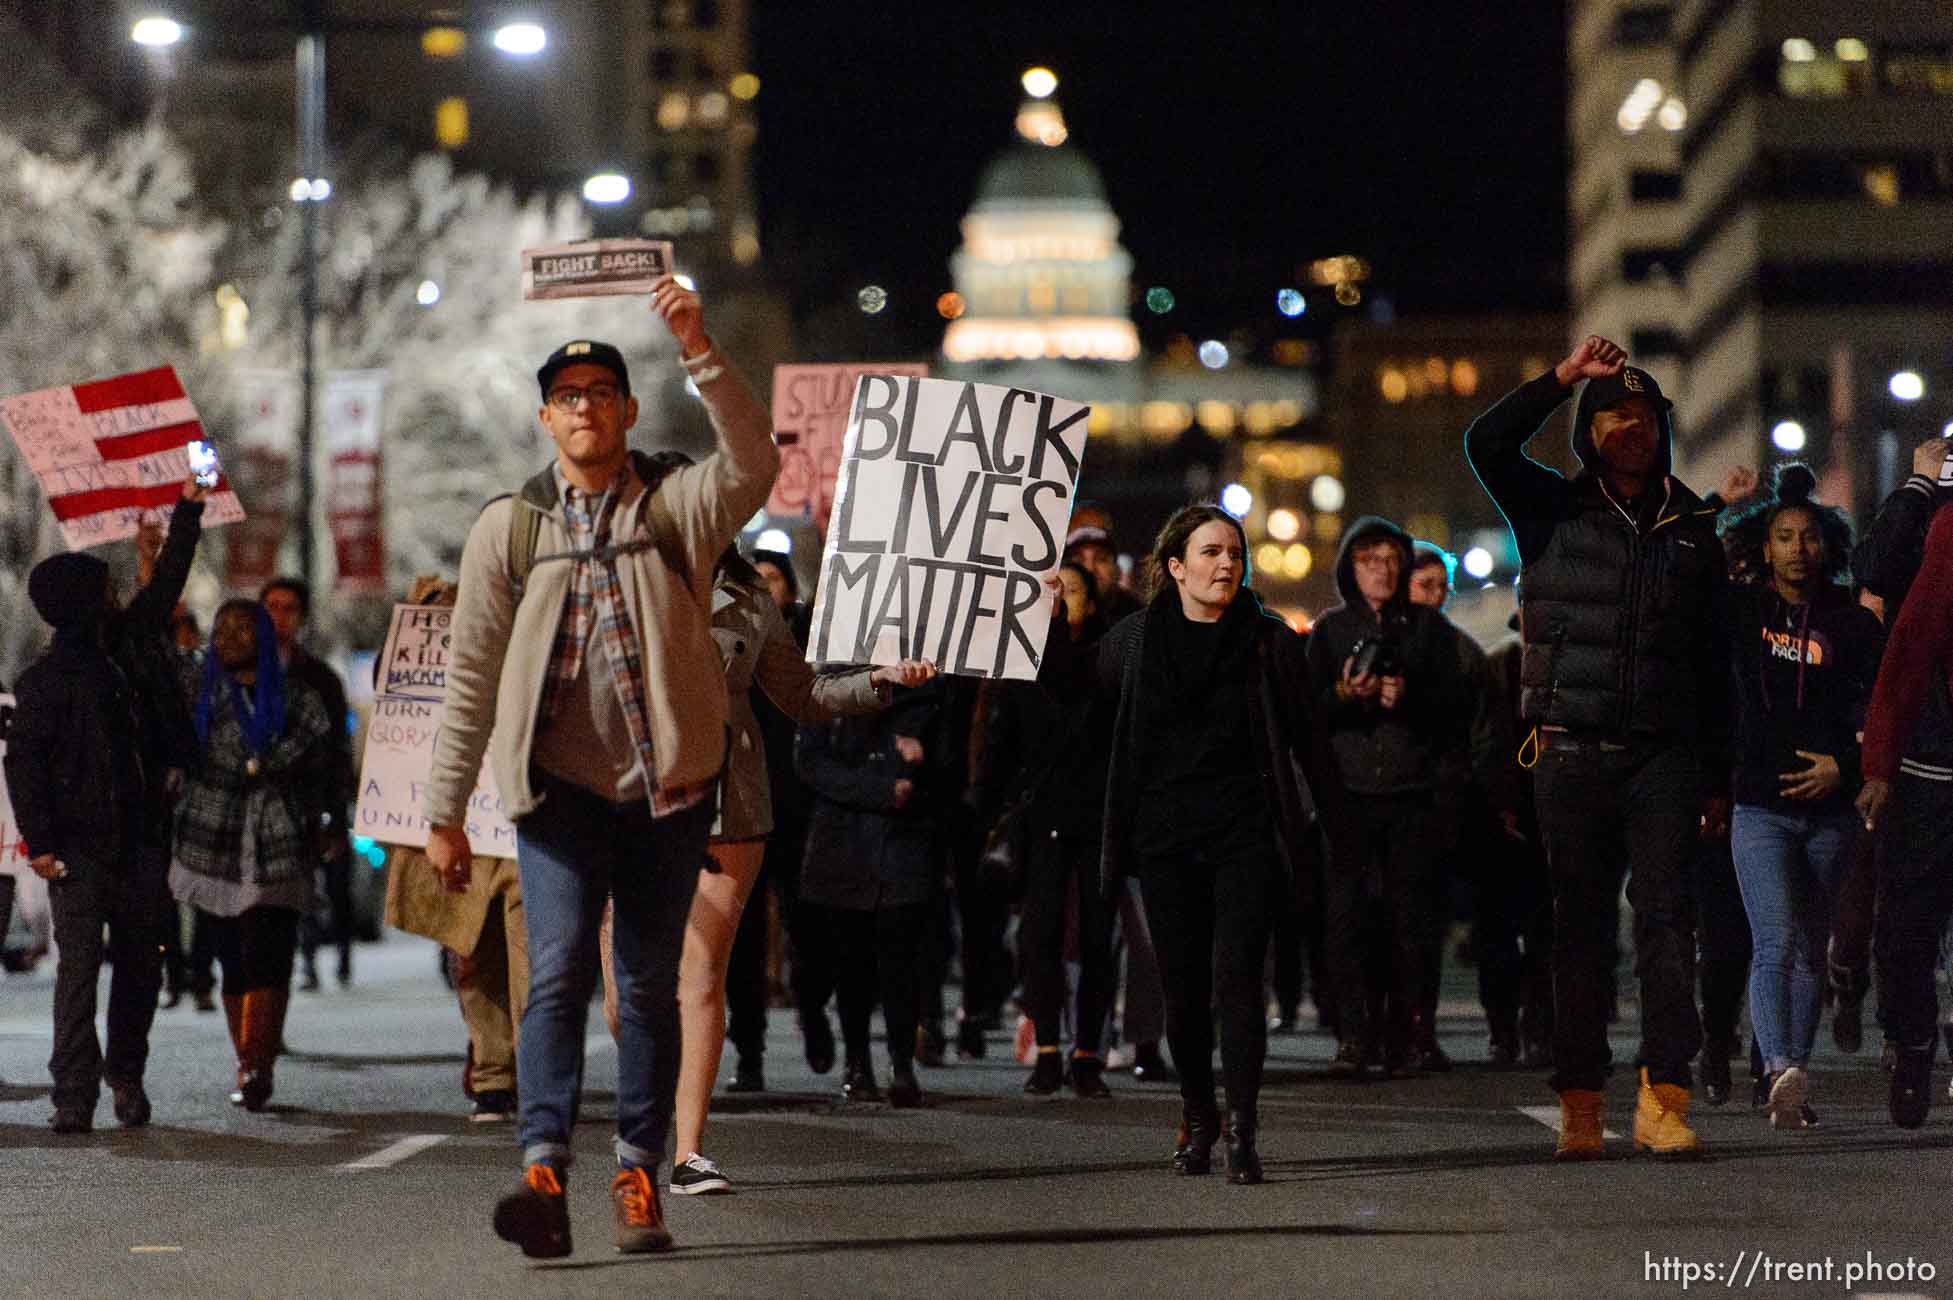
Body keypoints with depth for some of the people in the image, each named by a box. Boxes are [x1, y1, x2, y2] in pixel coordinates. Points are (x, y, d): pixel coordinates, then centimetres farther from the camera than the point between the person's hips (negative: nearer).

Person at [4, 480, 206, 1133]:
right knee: (79, 964, -8)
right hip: (80, 846, -6)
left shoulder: (125, 644, 13)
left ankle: (126, 1072, 25)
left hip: (139, 839, 6)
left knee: (140, 962, 9)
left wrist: (188, 509, 24)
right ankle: (74, 1095, -7)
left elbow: (164, 587, 24)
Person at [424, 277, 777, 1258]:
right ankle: (543, 1175, -25)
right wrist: (444, 812, 7)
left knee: (651, 985, 5)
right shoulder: (507, 528, 8)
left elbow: (754, 464, -18)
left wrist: (698, 351, -28)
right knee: (559, 969, -15)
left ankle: (638, 1178, 11)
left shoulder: (677, 508, 4)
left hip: (669, 786, 1)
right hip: (559, 785, -1)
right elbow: (471, 677, 9)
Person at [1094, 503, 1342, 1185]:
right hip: (1166, 833, 2)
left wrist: (1330, 818, 5)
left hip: (1247, 828, -2)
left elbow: (1307, 737, 7)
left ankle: (1242, 1126, -16)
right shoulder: (1132, 642, 4)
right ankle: (1197, 1116, 20)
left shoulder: (1271, 642, 2)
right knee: (1182, 985, 3)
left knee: (1236, 973, -14)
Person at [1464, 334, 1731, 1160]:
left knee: (1666, 913, -9)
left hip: (1664, 757, 1)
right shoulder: (1555, 514, 7)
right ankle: (1580, 1108, 6)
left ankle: (1664, 1098, -12)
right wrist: (1564, 377, -13)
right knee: (1580, 927, 2)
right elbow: (1486, 444, -11)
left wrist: (1718, 777, 10)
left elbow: (1713, 665, 14)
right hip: (1572, 751, -1)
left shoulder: (1693, 528, 12)